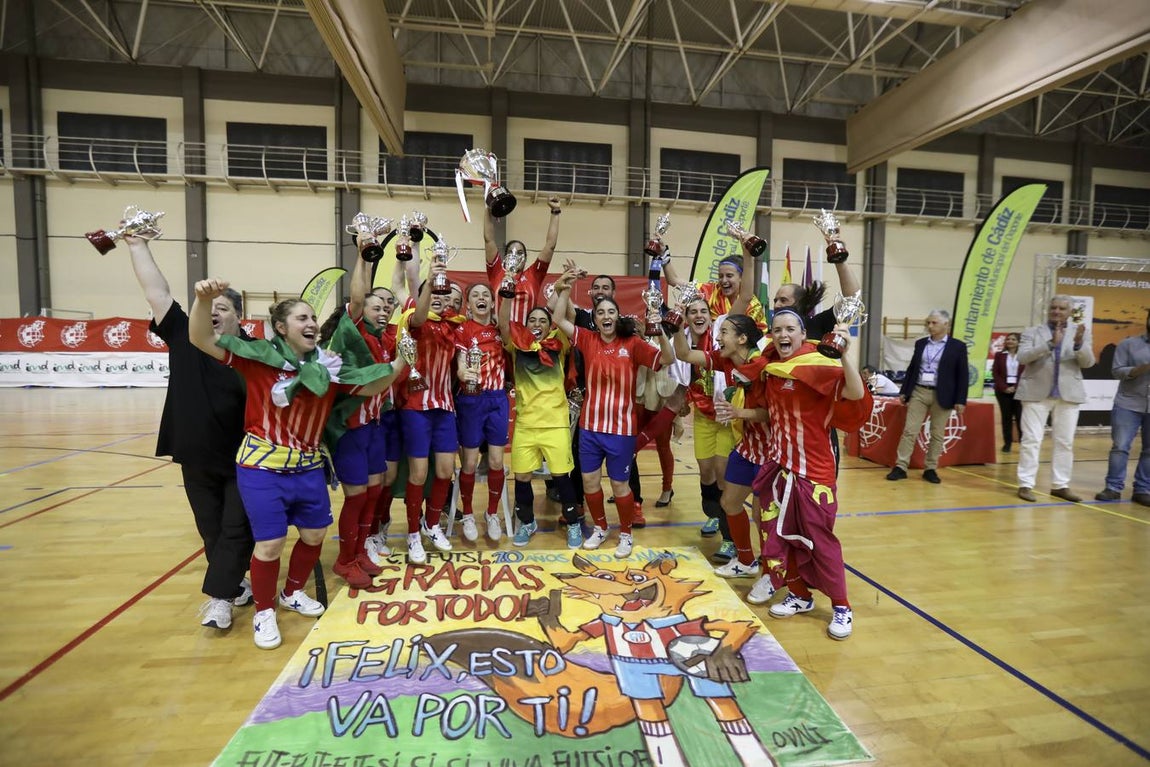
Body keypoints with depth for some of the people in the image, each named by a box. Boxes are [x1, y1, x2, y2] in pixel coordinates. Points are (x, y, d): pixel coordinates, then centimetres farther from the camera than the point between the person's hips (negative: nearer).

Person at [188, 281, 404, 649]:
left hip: (309, 466, 5)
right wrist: (204, 299, -32)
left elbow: (369, 386, 7)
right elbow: (202, 339, -15)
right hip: (262, 467, -5)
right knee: (270, 543, -1)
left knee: (314, 533, 15)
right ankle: (264, 612, 25)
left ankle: (293, 593, 41)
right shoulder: (259, 357, -10)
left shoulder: (328, 366, 0)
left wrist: (402, 361, -5)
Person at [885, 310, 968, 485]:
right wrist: (904, 391, 8)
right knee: (909, 430, 0)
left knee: (937, 434, 6)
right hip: (918, 392, 2)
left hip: (942, 396, -2)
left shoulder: (958, 347, -1)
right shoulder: (920, 343, 9)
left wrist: (960, 400, -7)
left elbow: (962, 375, -2)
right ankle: (900, 467, 2)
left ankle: (930, 469, 15)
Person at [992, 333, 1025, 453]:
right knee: (1006, 417, 4)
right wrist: (1004, 387, -9)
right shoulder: (999, 355, 6)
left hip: (1020, 390, -1)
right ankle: (1007, 443, 9)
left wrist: (1017, 387, -12)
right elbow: (995, 373, 2)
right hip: (1003, 390, 1)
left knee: (1020, 417, -1)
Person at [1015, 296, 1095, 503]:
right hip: (1036, 393, -2)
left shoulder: (1081, 332, 8)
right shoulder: (1032, 332, 3)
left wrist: (1079, 344, -19)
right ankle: (1025, 484, 2)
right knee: (1031, 440, -2)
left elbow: (1088, 362, 0)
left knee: (1065, 442, 7)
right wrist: (1050, 344, -23)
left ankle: (1060, 485, 17)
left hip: (1068, 394, 3)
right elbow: (1022, 357, -10)